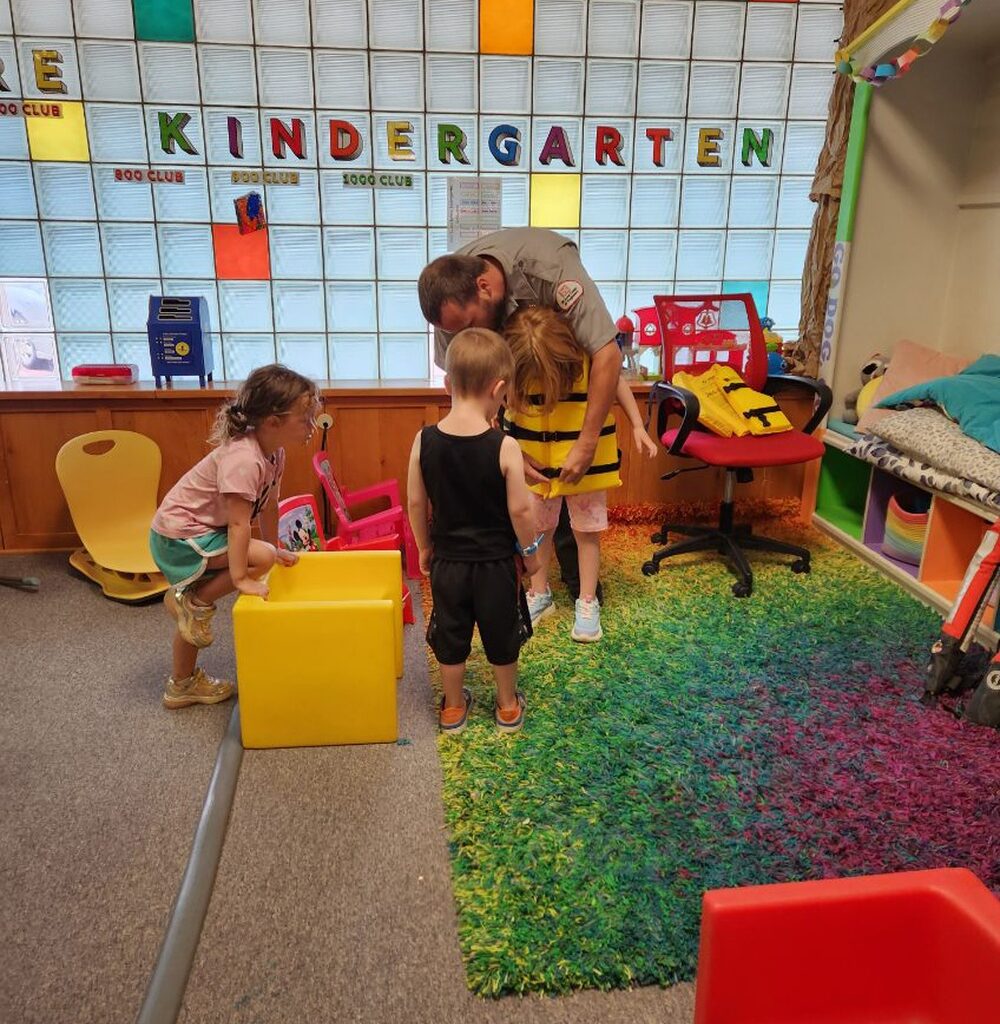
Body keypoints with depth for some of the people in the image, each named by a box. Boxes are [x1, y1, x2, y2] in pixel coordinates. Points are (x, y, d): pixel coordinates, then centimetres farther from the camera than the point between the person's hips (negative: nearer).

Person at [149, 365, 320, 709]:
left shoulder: (273, 451, -2)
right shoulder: (243, 459, -31)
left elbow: (268, 506, 9)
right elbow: (239, 523, -31)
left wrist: (275, 549, 17)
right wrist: (241, 578, -30)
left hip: (200, 530, 10)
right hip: (179, 535, -10)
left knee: (193, 617, 22)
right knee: (261, 558, -24)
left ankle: (183, 684, 40)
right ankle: (193, 602, -4)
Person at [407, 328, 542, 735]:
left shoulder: (424, 441, -12)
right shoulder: (504, 447, -21)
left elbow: (416, 502, -4)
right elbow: (520, 509, -17)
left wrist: (424, 548, 11)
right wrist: (530, 551, 1)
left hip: (447, 560, 2)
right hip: (495, 562, -2)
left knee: (450, 636, 19)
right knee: (502, 635, 18)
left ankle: (454, 707, 36)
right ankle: (508, 707, 36)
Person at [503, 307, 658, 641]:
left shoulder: (589, 357, -21)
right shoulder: (513, 367, -18)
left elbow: (617, 381, -3)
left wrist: (638, 426, -5)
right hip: (534, 461, 2)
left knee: (587, 530, 7)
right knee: (536, 528, 13)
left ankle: (587, 603, 21)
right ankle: (539, 595, 30)